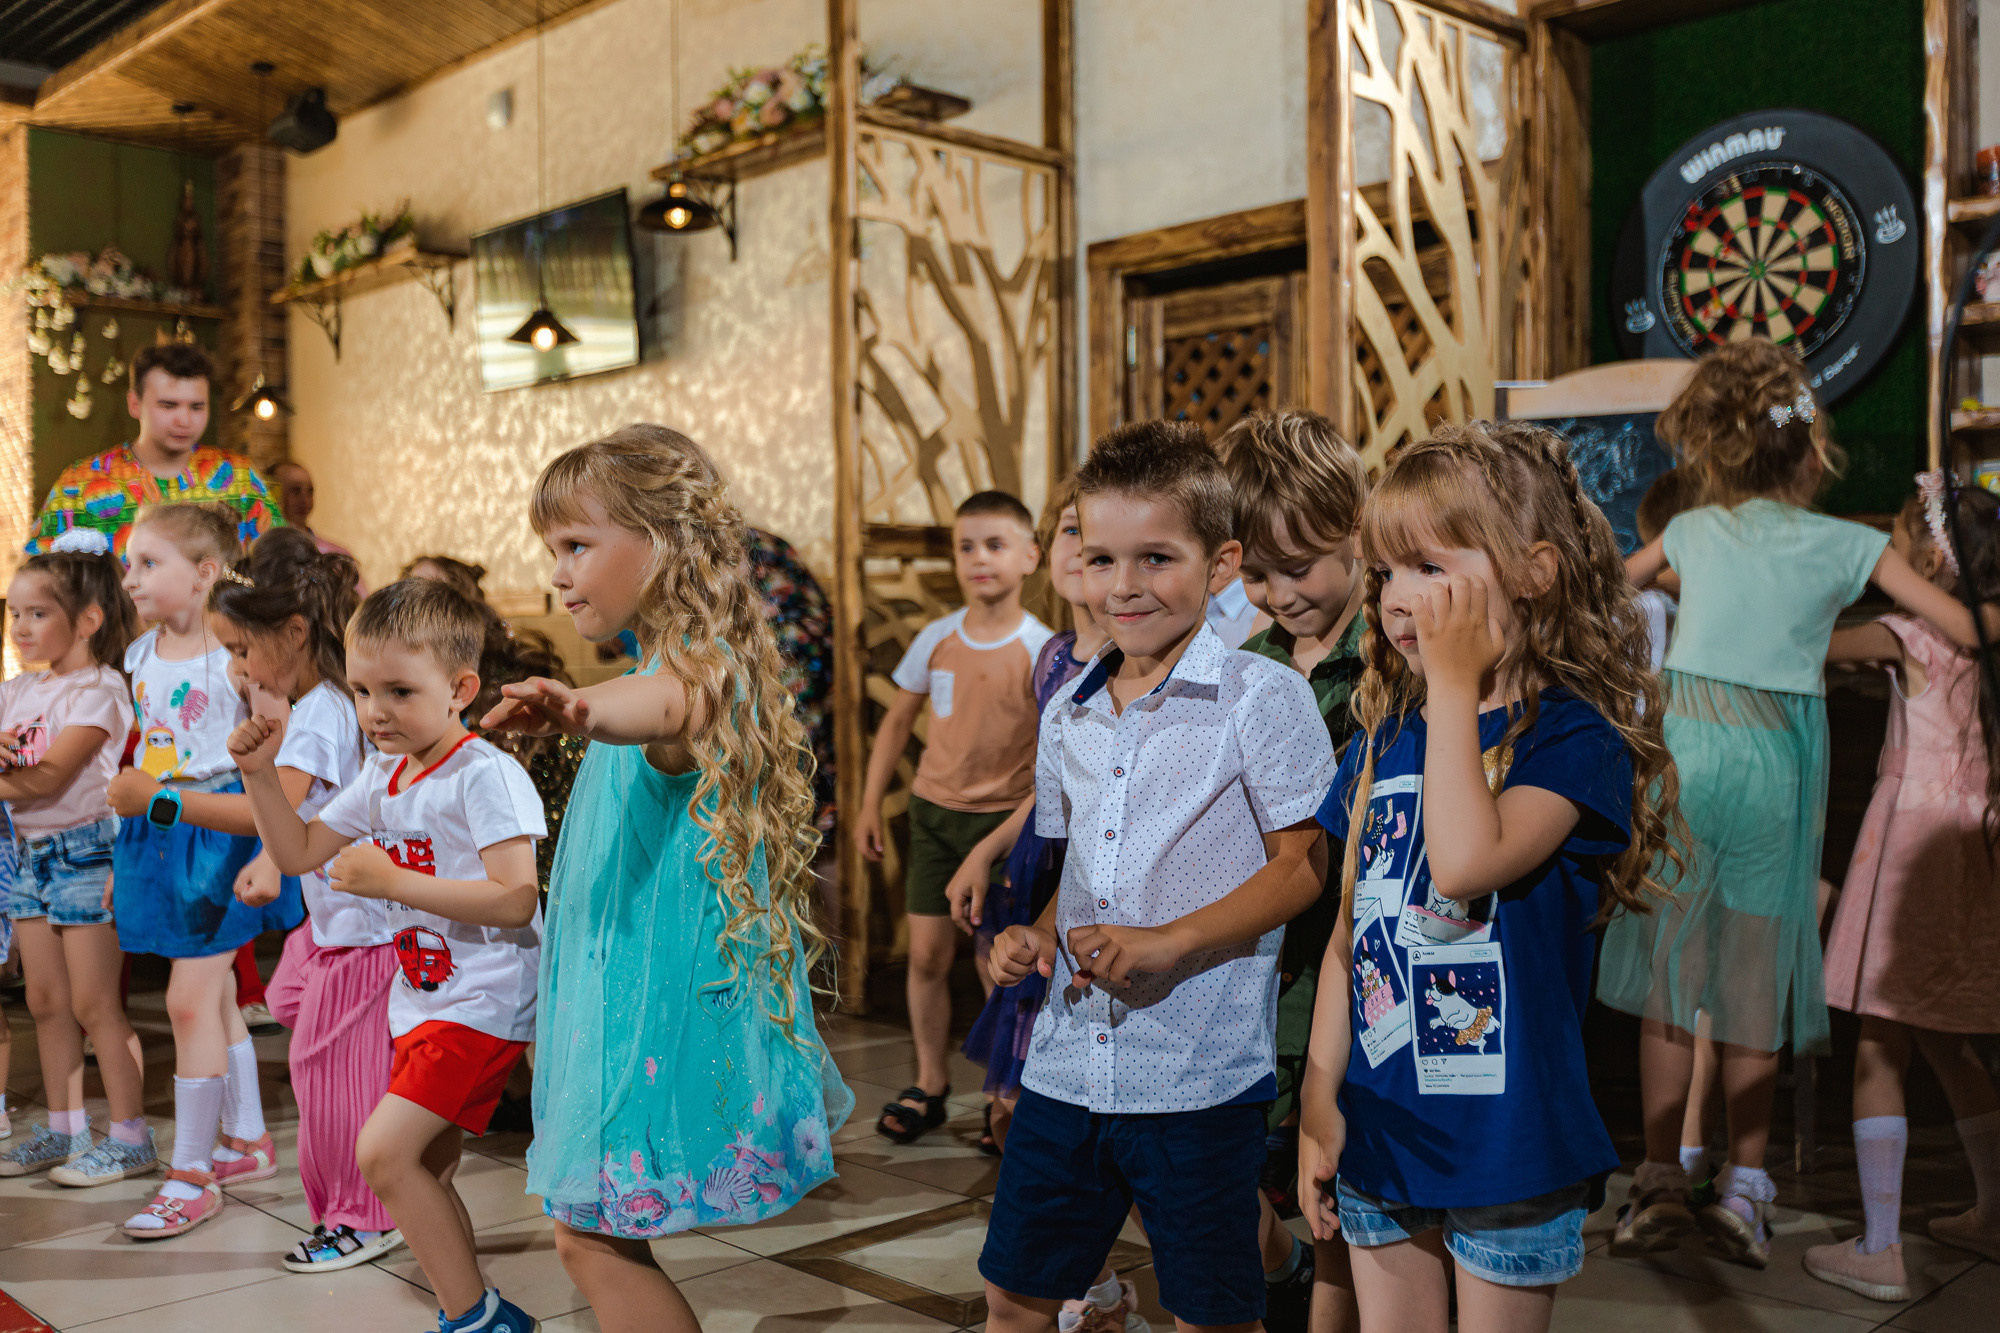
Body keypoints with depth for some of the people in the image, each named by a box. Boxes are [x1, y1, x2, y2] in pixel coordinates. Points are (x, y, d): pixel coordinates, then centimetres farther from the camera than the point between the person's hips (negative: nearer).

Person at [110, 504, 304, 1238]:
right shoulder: (140, 658, 9)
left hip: (223, 832, -7)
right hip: (163, 836, 7)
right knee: (216, 996, 15)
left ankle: (191, 1176, 3)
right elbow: (148, 760, 17)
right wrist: (125, 853, 14)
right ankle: (247, 1140, 29)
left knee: (190, 999, -7)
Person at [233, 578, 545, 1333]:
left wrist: (395, 882, -25)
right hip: (422, 1000, 9)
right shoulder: (382, 777, 10)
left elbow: (514, 900, -24)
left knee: (383, 1152, -15)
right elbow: (300, 852, 18)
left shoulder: (484, 776, -17)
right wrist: (260, 773, 5)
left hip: (481, 1002, -9)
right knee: (426, 1170, 14)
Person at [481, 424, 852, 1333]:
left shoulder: (692, 671, -20)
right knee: (605, 1236, 16)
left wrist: (575, 709, -66)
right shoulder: (696, 668, 12)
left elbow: (650, 711, -46)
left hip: (658, 1006, -10)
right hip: (628, 996, 10)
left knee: (591, 1235, -5)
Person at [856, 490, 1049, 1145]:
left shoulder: (1041, 651, -10)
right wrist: (871, 803, 10)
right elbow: (898, 720, 11)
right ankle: (928, 1086, 22)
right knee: (927, 954, 5)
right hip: (933, 810, 3)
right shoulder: (936, 639, 0)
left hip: (1003, 819, -3)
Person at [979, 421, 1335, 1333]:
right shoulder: (1068, 712, 10)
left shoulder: (1263, 698, -9)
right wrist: (1038, 936, 2)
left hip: (1203, 1079, -6)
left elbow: (1304, 864, -11)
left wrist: (1171, 942, -20)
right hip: (1067, 1064, 6)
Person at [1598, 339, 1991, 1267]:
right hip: (1775, 762, 0)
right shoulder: (1847, 545, 1)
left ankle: (1661, 1182, 8)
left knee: (1668, 974, 7)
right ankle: (1743, 1187, 14)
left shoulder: (1696, 531, 7)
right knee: (1755, 974, 9)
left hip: (1686, 746, 1)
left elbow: (1617, 580, 26)